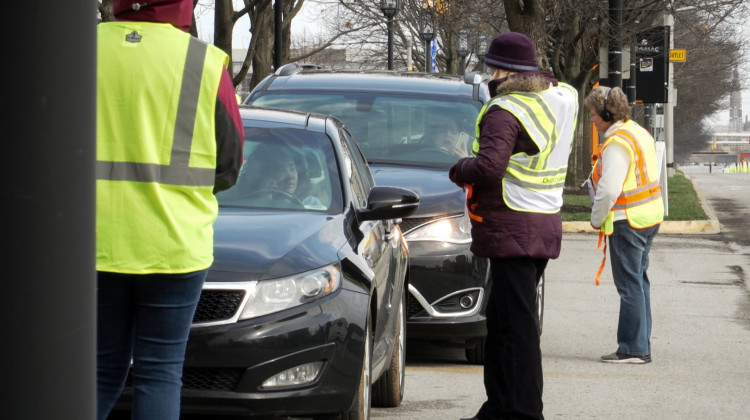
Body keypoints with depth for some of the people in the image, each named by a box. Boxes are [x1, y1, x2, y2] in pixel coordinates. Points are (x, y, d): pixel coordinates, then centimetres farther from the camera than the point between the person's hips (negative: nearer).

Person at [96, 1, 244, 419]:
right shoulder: (206, 63, -6)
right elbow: (228, 166, 0)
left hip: (92, 241, 2)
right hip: (174, 246, -2)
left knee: (102, 373, 11)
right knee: (159, 375, 5)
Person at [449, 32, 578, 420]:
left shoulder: (505, 111, -16)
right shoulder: (562, 99, 10)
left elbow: (489, 167, -25)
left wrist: (459, 170, -5)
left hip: (513, 229, -9)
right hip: (546, 224, 9)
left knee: (516, 324, -7)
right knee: (500, 319, 18)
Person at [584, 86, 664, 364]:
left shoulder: (618, 143, -18)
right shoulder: (639, 133, 13)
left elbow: (609, 189, -24)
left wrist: (596, 220, -8)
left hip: (628, 222, -10)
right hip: (650, 216, 10)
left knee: (630, 285, -6)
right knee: (639, 281, 15)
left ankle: (634, 348, -3)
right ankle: (641, 344, 21)